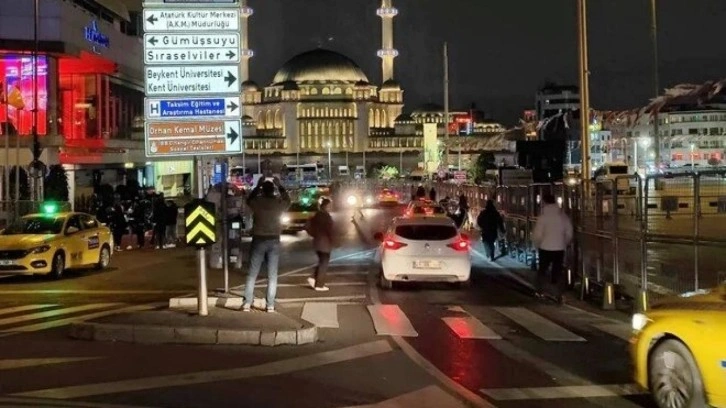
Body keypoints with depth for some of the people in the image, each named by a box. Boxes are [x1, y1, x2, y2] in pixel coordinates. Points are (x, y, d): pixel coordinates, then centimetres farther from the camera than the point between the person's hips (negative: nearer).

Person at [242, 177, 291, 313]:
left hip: (258, 240, 0)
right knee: (272, 276, 3)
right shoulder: (279, 203, -2)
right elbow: (287, 201, 21)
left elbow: (249, 200, 20)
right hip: (274, 241, 1)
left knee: (252, 274, 4)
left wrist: (257, 186, 25)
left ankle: (247, 304, 0)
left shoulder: (257, 202, -4)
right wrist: (280, 186, 26)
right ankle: (270, 305, 1)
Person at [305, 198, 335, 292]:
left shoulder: (316, 216, 9)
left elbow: (308, 227, 13)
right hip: (325, 243, -8)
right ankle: (319, 285, 1)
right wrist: (333, 241, -11)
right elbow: (331, 229, -23)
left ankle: (313, 278, 7)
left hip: (317, 242, 8)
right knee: (324, 263, 0)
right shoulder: (326, 216, -16)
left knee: (321, 262, 20)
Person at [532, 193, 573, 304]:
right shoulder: (563, 217, -2)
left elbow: (537, 234, -11)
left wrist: (537, 244, 7)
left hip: (545, 248, -3)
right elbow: (569, 233, 4)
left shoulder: (543, 217, -13)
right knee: (558, 271, 9)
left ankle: (540, 291, 22)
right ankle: (560, 295, 2)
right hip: (560, 248, 3)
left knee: (542, 270, 16)